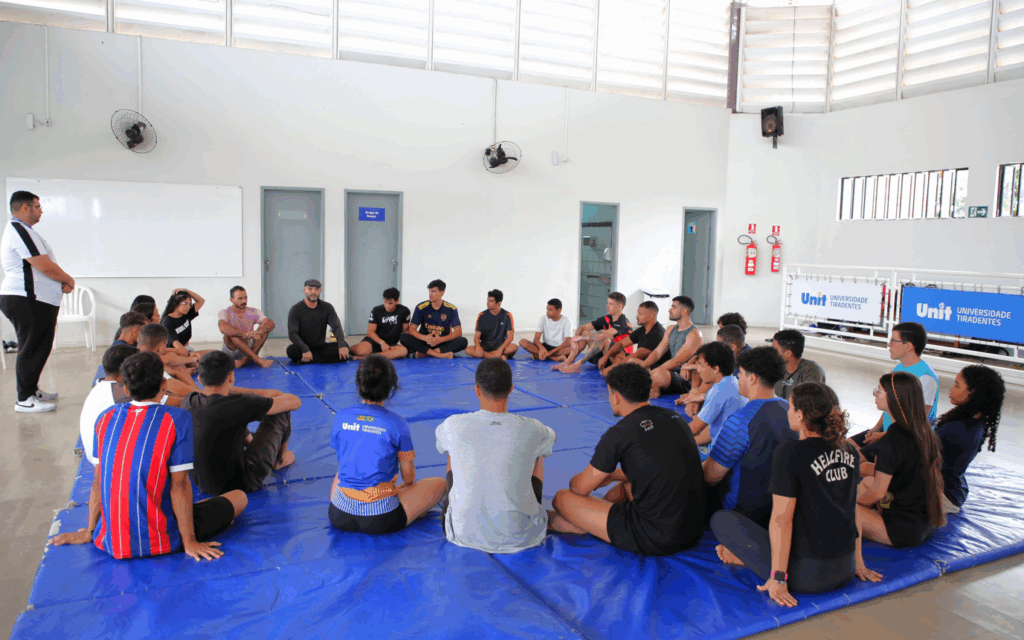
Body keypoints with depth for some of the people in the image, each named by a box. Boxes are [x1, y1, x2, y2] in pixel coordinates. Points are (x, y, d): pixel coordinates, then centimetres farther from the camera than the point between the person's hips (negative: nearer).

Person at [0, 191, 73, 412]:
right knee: (31, 349, -5)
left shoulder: (21, 230, 20)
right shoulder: (20, 230, -14)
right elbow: (45, 266, -19)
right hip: (26, 301, -10)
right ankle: (25, 400, 2)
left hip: (31, 301, 10)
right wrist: (68, 279, -2)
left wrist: (62, 283, 4)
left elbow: (43, 266, 20)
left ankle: (31, 390, 28)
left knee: (39, 347, 17)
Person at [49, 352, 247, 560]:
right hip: (156, 543, -6)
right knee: (239, 497, 7)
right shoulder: (177, 419, -13)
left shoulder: (106, 417, 2)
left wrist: (89, 532, 19)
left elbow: (99, 480, 8)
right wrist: (189, 543, -8)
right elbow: (179, 485, -14)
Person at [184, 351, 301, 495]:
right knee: (281, 411, 4)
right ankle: (281, 459, 30)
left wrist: (262, 392, 17)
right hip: (239, 485, -6)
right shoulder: (237, 406, -27)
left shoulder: (187, 402, -9)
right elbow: (294, 402, -15)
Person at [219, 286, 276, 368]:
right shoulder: (225, 313, -8)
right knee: (230, 334, -31)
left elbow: (271, 324, -15)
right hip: (231, 352, -3)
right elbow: (223, 328, -32)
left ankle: (246, 360, -30)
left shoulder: (253, 312, 1)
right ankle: (258, 360, -37)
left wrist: (258, 332, -36)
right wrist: (244, 333, -44)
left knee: (265, 328, -16)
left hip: (250, 350, 3)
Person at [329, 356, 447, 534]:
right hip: (380, 519, -4)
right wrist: (402, 486, 24)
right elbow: (409, 477, -1)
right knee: (439, 483, 14)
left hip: (339, 516, 4)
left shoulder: (341, 417, -3)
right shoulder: (396, 423, -12)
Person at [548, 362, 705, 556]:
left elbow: (581, 488, -2)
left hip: (656, 540, -8)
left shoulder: (619, 434, -13)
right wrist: (610, 475, 31)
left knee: (562, 498, 0)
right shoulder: (674, 418, 7)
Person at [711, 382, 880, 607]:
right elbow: (852, 508, 13)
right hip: (845, 572, 6)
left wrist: (777, 579, -13)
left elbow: (782, 520, -17)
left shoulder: (790, 454, -17)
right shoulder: (848, 451, 4)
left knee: (721, 520, 4)